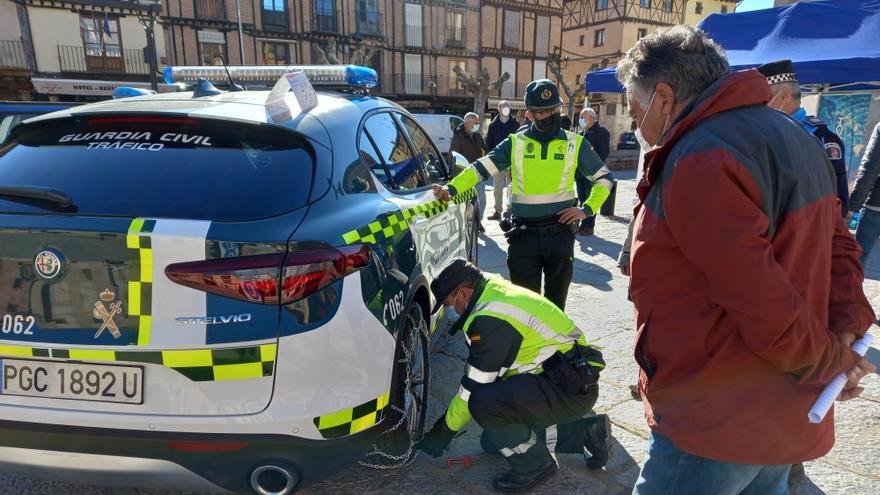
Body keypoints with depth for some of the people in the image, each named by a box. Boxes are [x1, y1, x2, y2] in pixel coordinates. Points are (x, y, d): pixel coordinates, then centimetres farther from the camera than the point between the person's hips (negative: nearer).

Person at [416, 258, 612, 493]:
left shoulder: (491, 319, -21)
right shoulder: (497, 292, 9)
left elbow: (474, 387, -17)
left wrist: (442, 433, -3)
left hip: (571, 388, -10)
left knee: (484, 402, -28)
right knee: (493, 439, 15)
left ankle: (535, 464, -3)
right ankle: (586, 433, 18)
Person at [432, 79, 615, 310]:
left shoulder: (575, 144, 3)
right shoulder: (516, 143, 3)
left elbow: (604, 178, 11)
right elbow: (481, 167, -3)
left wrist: (587, 209, -3)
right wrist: (451, 188, -17)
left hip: (560, 232, 0)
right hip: (523, 235, 0)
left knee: (555, 301, 11)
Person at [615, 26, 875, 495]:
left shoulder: (700, 161, -24)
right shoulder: (794, 138, 9)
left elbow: (766, 307, -26)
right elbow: (837, 246, 12)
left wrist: (833, 361, -9)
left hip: (717, 422, -9)